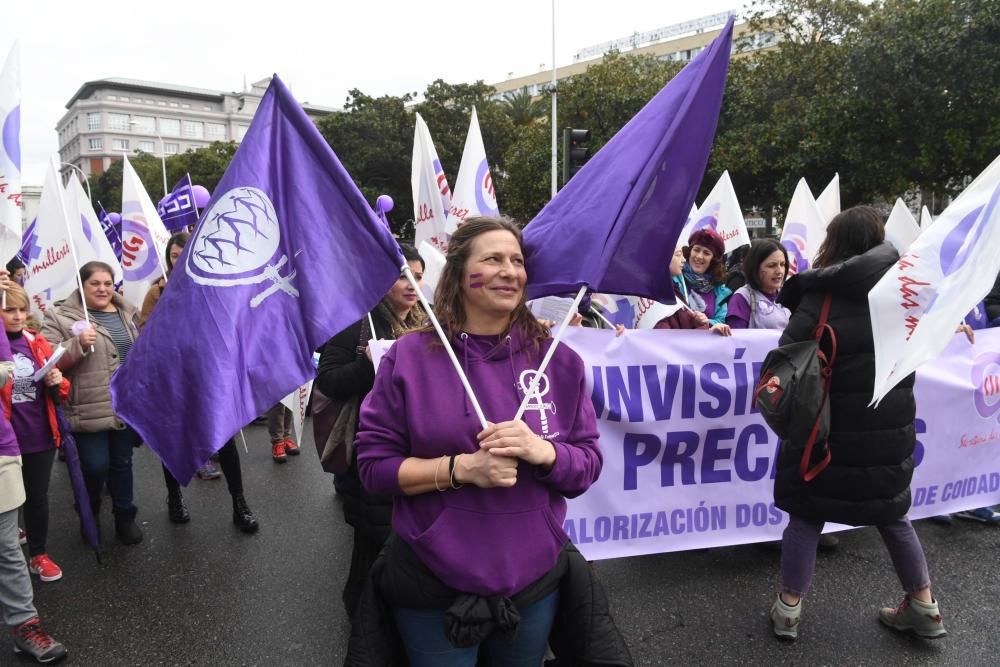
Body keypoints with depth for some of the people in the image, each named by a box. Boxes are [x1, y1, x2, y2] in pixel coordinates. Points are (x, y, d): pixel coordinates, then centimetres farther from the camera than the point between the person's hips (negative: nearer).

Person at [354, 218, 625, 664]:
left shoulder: (558, 360, -1)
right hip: (431, 585, -2)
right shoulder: (409, 357, -8)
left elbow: (590, 463, 0)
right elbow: (373, 465, -8)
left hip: (534, 579, 3)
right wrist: (462, 467, -22)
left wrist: (542, 451, -21)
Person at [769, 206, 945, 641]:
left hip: (829, 431, -4)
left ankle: (789, 609, 17)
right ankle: (923, 606, 32)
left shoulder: (821, 299, -15)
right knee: (893, 515, 22)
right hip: (892, 429, 5)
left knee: (806, 516, 9)